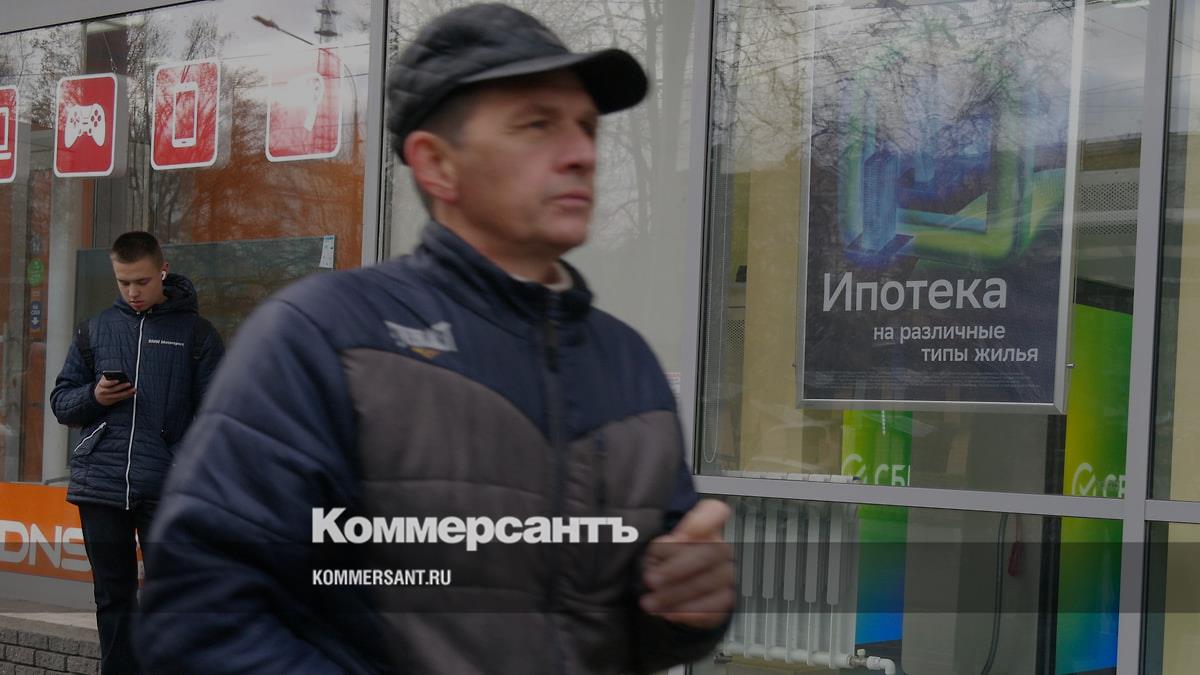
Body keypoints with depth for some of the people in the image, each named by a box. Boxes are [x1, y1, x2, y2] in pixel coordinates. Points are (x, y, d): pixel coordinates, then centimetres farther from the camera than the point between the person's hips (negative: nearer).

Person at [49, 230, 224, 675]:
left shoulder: (195, 333, 3)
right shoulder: (95, 330, 10)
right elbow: (60, 401, 15)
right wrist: (93, 397, -6)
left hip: (167, 489, -3)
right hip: (100, 486, 3)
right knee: (113, 598, 9)